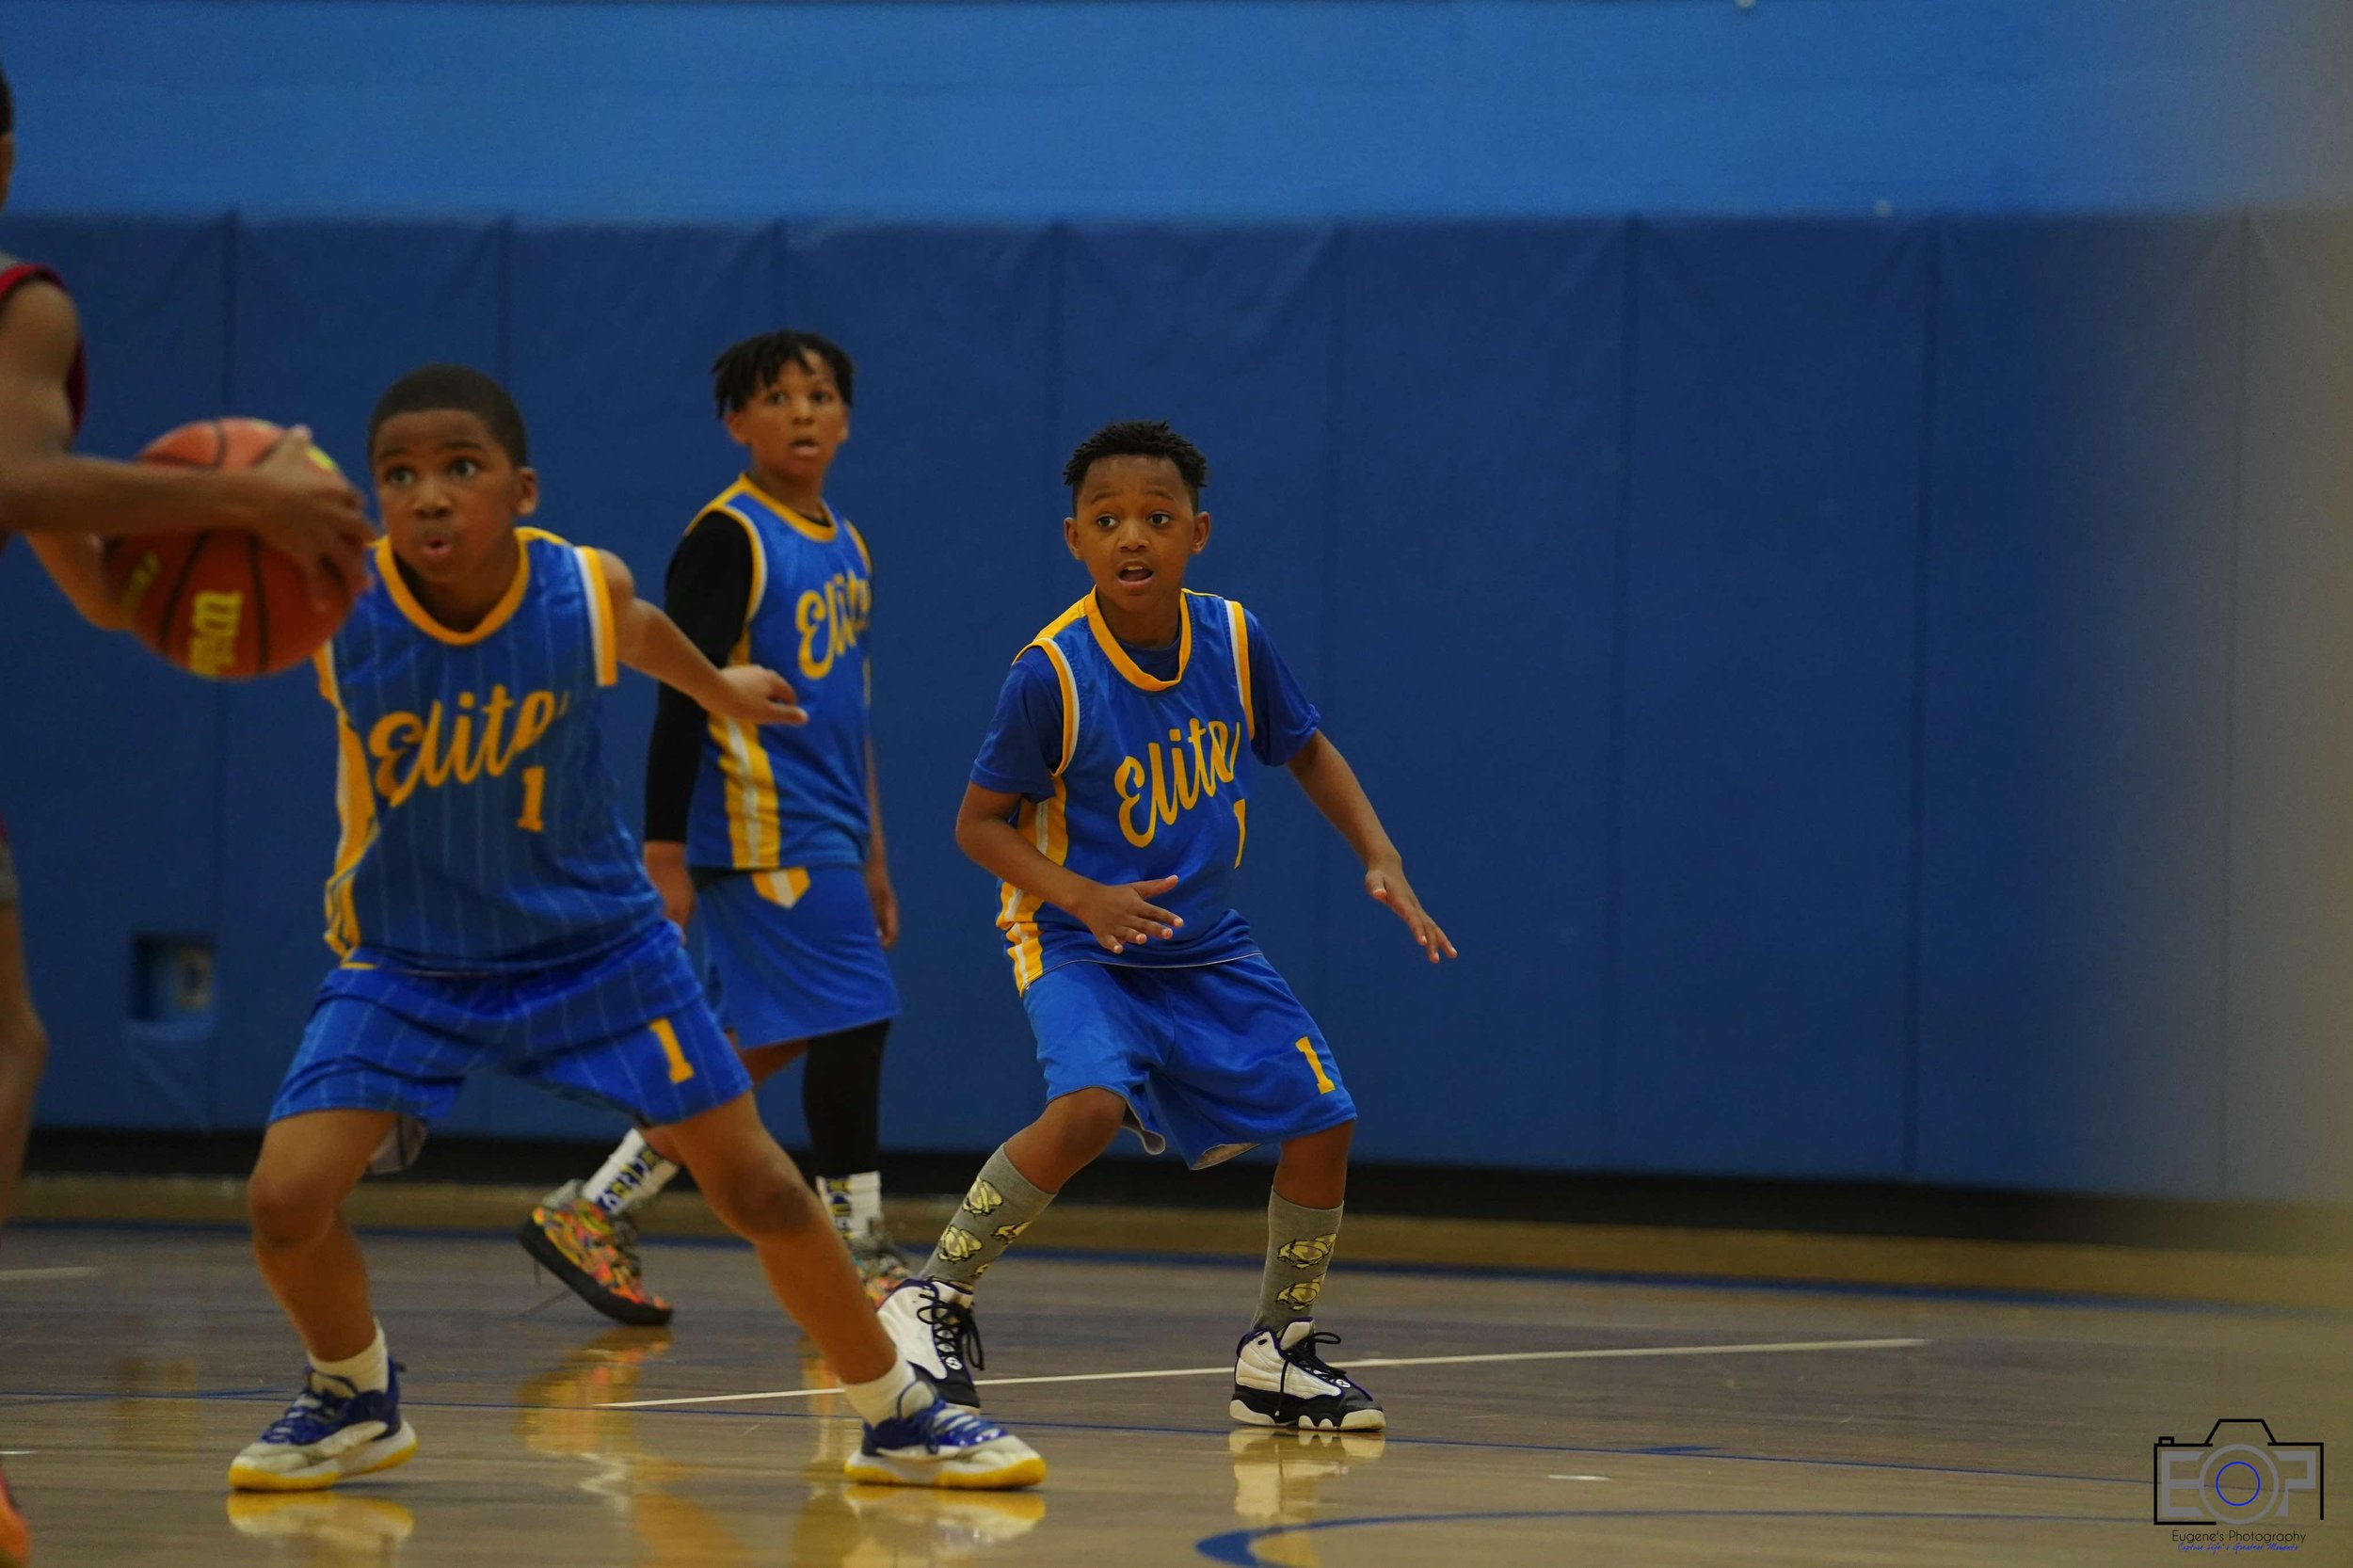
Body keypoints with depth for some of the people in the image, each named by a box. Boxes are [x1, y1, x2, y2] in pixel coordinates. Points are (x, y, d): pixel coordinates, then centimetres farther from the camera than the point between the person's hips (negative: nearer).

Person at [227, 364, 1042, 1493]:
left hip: (594, 944, 1)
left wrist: (719, 689, 30)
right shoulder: (336, 606, -22)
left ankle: (898, 1417, 19)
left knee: (756, 1185, 0)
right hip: (406, 963, 0)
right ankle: (354, 1399, 15)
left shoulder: (583, 591, -17)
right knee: (286, 1199, -16)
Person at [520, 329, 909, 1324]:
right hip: (763, 833, -9)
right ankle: (859, 1256, -3)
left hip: (823, 836, 9)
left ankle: (597, 1213, 16)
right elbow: (682, 700, -13)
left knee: (765, 1045, 10)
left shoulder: (846, 549, 16)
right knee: (851, 1020, -9)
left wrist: (869, 851, 24)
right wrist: (664, 857, -17)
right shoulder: (728, 540, -10)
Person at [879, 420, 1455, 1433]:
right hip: (1077, 946, -5)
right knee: (1092, 1105, -31)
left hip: (1205, 947, 5)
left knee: (1322, 1120, -2)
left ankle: (1278, 1355, 18)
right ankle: (933, 1300, -15)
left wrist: (1382, 861, 0)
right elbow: (980, 823, -11)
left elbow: (1305, 751, 11)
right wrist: (1080, 896, -26)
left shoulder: (1233, 640, -7)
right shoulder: (1051, 674, -19)